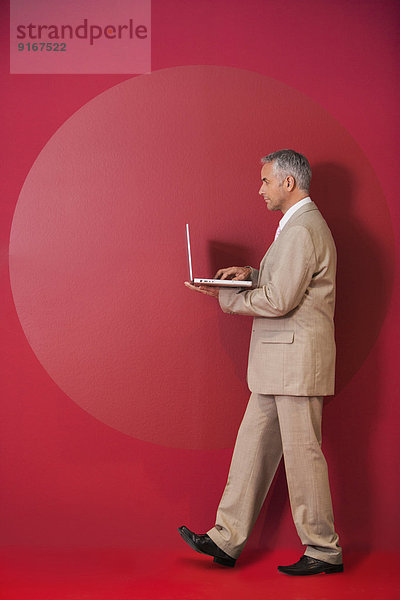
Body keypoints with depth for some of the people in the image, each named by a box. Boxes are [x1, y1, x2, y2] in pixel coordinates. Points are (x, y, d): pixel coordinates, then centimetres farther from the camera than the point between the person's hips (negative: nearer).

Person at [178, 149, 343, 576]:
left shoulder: (301, 229, -16)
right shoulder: (299, 225, 18)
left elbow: (279, 300, -21)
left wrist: (224, 297, -9)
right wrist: (251, 274, 11)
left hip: (296, 359, -10)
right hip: (277, 364, 10)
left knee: (302, 453, -1)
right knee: (253, 447, 11)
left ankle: (324, 551, 14)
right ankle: (227, 540, 19)